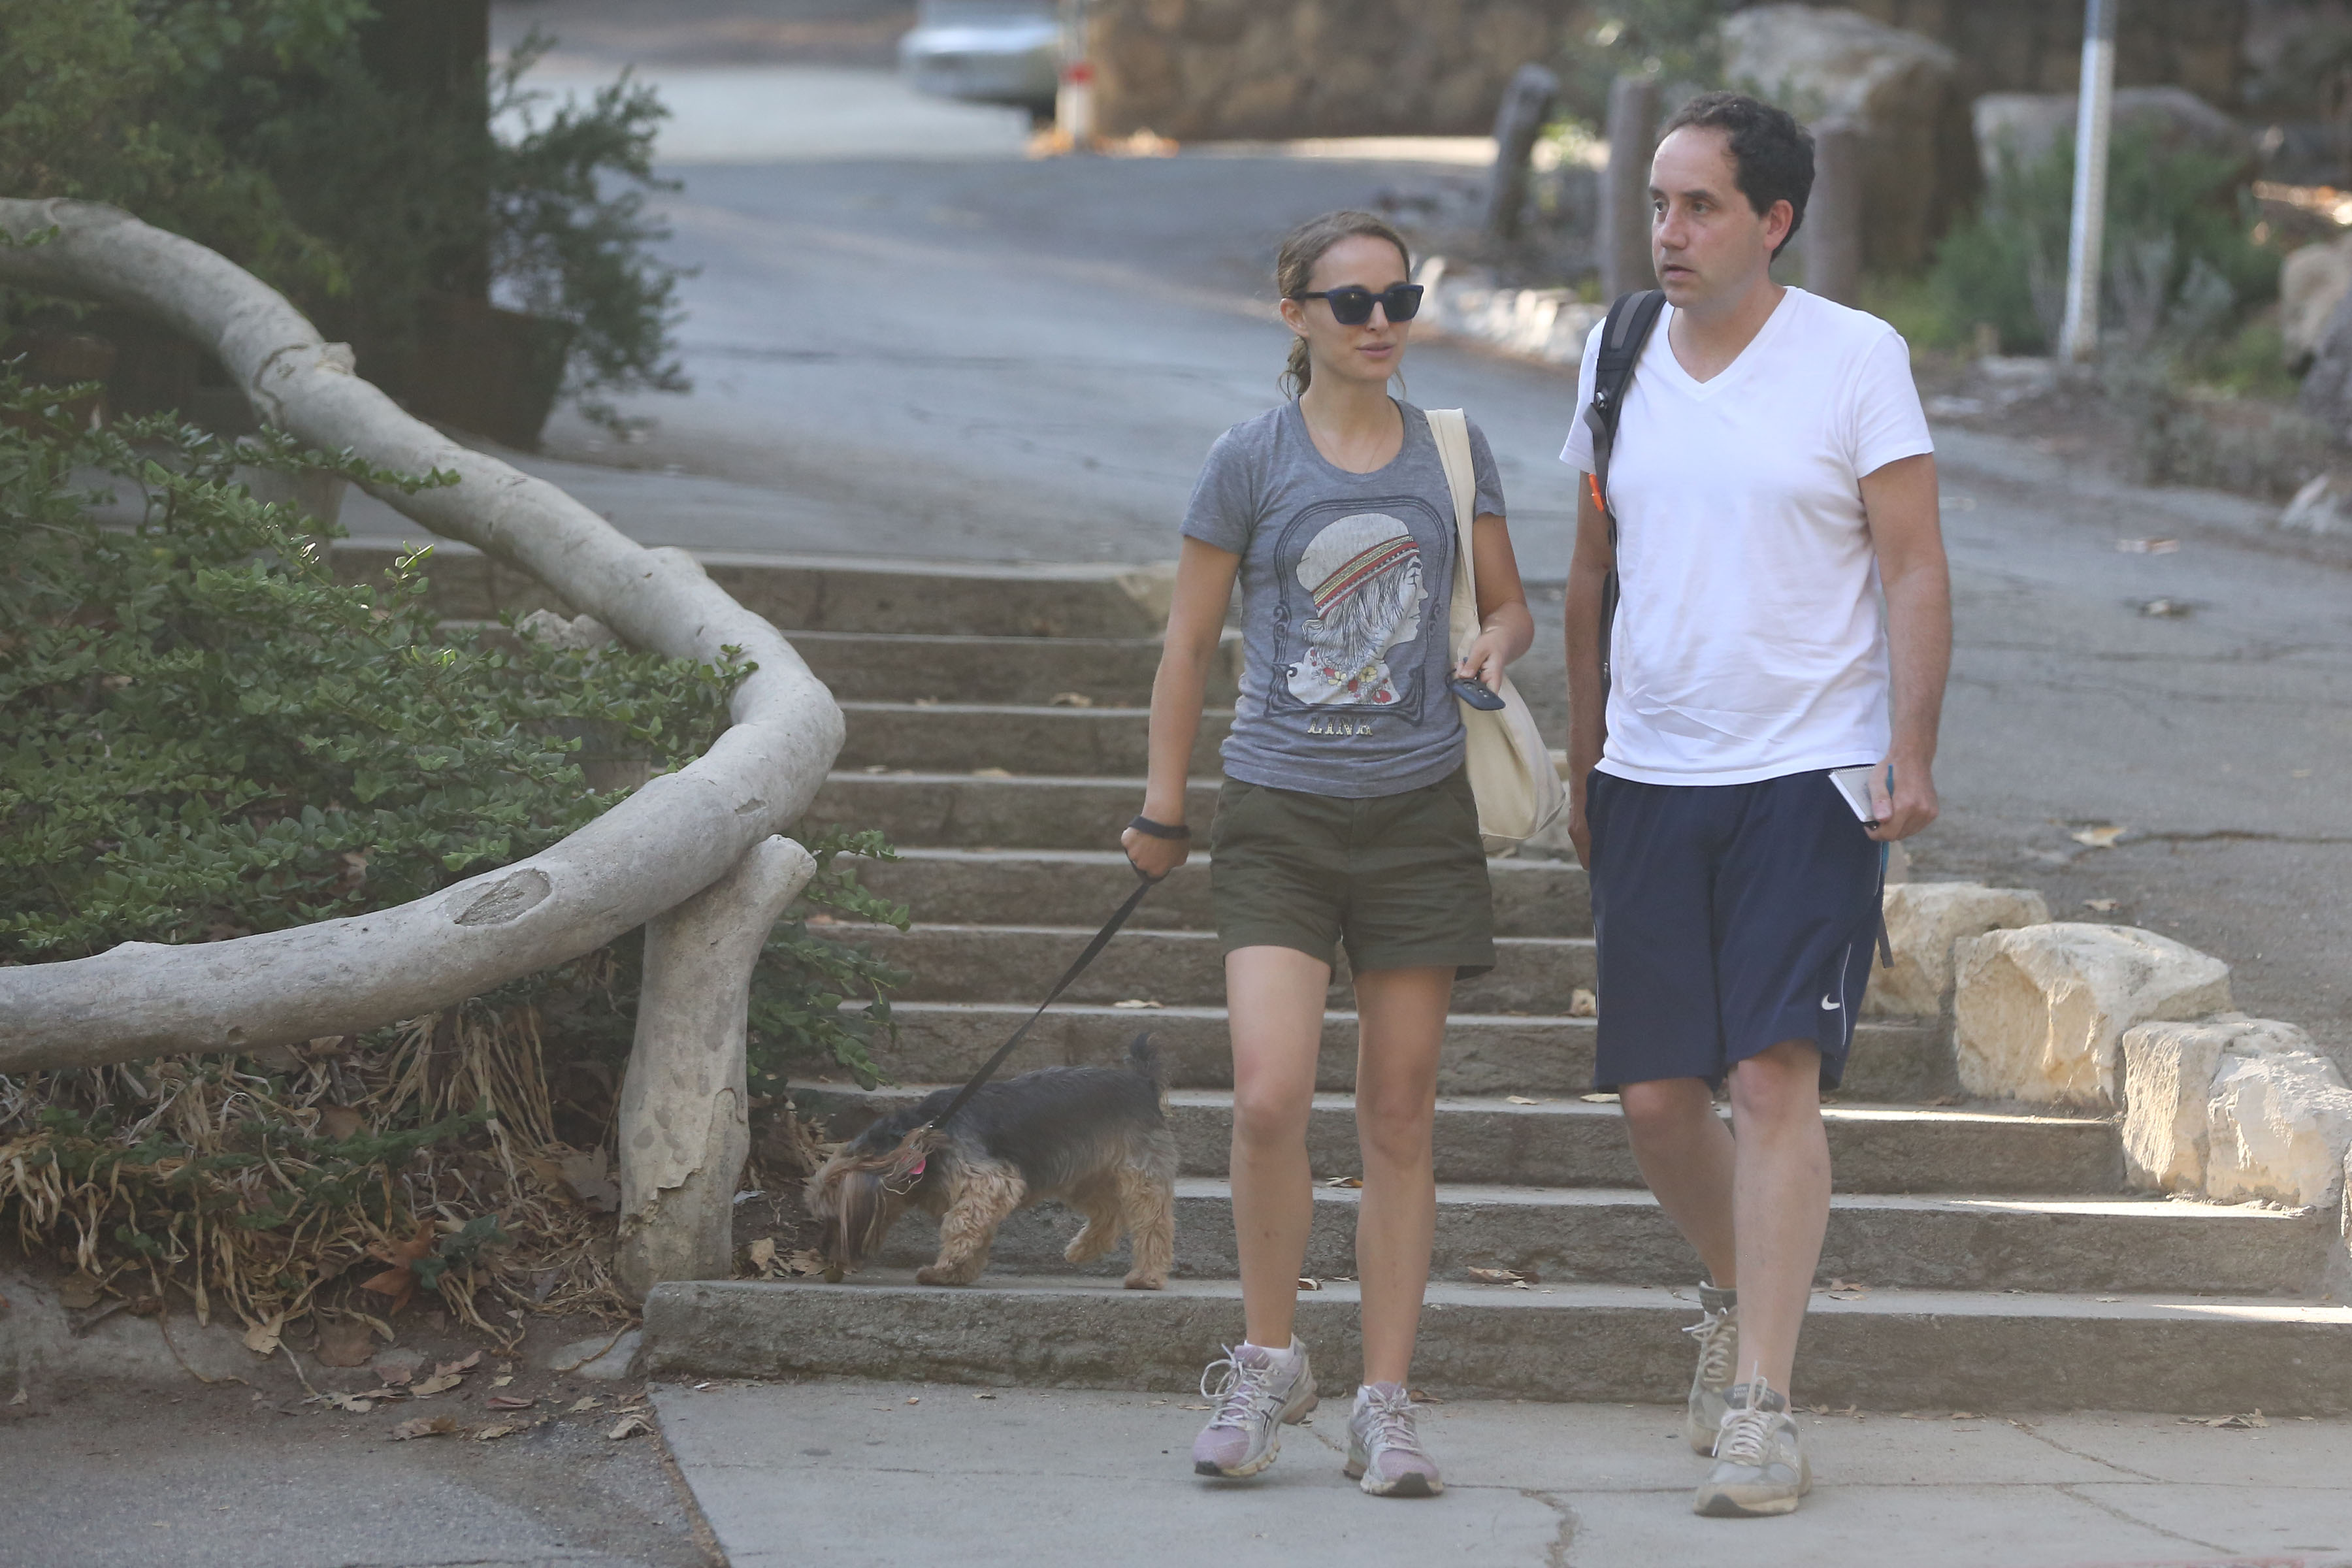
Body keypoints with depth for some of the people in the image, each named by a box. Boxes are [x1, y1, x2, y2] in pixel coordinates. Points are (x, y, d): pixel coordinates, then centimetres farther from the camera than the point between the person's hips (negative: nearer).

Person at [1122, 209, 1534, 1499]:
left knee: (1398, 1117, 4)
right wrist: (1161, 808, 8)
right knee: (1268, 1096, -15)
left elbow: (1507, 602, 18)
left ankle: (1385, 1406, 10)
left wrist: (1494, 643, -6)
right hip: (1279, 812, -2)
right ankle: (1267, 1361, 6)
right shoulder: (1250, 461, -1)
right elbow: (1189, 645, 6)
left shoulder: (1452, 451, 7)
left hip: (1418, 812, 2)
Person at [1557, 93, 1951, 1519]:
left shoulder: (1857, 359, -4)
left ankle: (1761, 1408, -13)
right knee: (1657, 1094, 6)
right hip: (1651, 780, 5)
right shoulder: (1618, 358, 9)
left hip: (1810, 775, -5)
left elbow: (1914, 570, -5)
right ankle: (1744, 1292, 34)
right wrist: (1583, 761, 18)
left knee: (1778, 1077, -13)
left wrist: (1911, 754, -14)